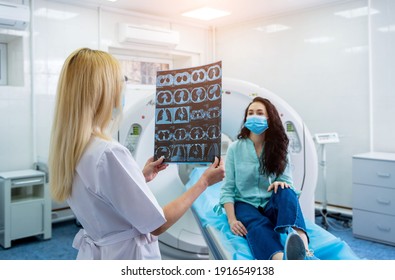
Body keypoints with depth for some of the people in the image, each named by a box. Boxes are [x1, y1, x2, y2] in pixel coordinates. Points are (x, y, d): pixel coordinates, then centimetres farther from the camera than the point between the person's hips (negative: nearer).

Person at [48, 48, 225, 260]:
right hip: (125, 256, -7)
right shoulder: (109, 153, -28)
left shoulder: (66, 148, -3)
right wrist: (203, 182, -12)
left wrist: (140, 177, 13)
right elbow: (157, 225, -21)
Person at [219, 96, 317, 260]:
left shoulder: (279, 148, 5)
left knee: (285, 192, -32)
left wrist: (282, 184, -24)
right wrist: (232, 219, -19)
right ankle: (282, 259, -71)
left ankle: (304, 250, -58)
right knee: (258, 225, -36)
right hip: (245, 204, -2)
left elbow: (288, 181, 2)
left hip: (271, 204, 2)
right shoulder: (235, 148, -1)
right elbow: (227, 189, -4)